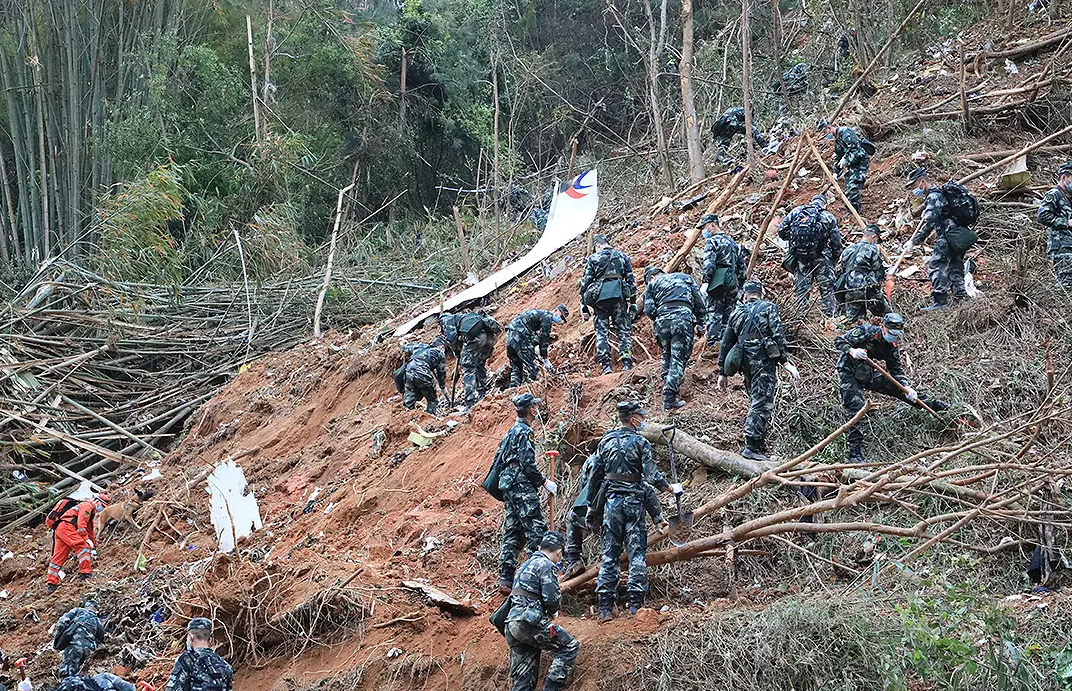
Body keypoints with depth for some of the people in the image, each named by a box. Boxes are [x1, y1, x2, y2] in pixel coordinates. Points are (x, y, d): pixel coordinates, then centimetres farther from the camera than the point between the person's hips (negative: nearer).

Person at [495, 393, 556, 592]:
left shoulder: (512, 431, 18)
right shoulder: (525, 432, -11)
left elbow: (498, 458, 21)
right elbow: (528, 464, -18)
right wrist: (544, 482, -10)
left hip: (508, 486, 10)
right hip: (523, 486, -10)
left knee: (512, 532, 9)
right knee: (536, 530, -10)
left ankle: (506, 577, 8)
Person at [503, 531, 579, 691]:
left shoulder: (526, 565, 24)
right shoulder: (546, 565, -6)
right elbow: (552, 597, -14)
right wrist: (553, 613, 6)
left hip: (512, 625, 9)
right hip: (529, 622, -9)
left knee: (523, 678, 9)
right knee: (569, 647, -2)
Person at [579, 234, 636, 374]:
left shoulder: (592, 259, 7)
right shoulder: (622, 256, 13)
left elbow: (585, 283, 4)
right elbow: (631, 280, 10)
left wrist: (584, 305, 8)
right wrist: (633, 302, 13)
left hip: (600, 298, -1)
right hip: (619, 297, 1)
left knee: (602, 332, 4)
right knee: (624, 330, 5)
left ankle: (606, 364, -6)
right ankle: (627, 362, -8)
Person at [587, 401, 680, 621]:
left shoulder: (606, 440, 6)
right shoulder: (640, 443, -7)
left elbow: (595, 475, 9)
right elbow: (652, 476, -13)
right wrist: (670, 487, 4)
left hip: (612, 501, 4)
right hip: (634, 501, -4)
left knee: (609, 554, 6)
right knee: (637, 553, 3)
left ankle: (605, 607, 3)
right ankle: (635, 603, 0)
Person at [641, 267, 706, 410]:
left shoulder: (652, 285, 21)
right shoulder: (685, 277, 27)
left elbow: (649, 310, 7)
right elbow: (698, 301, 16)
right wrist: (700, 323, 18)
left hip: (662, 319, 1)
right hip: (684, 318, -1)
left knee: (667, 354, 28)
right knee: (678, 359, -1)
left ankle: (667, 382, 28)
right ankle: (669, 399, -7)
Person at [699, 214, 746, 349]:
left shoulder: (712, 241, -1)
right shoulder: (731, 241, 23)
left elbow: (709, 263, -14)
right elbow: (742, 265, 24)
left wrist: (705, 282, -16)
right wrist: (740, 285, 25)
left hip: (718, 281, -7)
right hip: (733, 282, 7)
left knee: (714, 314, -9)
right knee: (729, 314, 9)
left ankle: (713, 344, -18)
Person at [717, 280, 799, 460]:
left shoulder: (737, 313, 17)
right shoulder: (769, 308, 3)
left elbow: (726, 343, 18)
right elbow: (778, 335, -10)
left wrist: (722, 372, 24)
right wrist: (785, 361, -8)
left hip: (746, 364, 6)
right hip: (764, 362, -6)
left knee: (757, 403, 15)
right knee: (762, 404, -9)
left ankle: (761, 447, 16)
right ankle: (752, 446, -17)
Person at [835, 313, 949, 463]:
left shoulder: (892, 346, -3)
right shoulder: (865, 332, -22)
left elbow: (896, 370, 2)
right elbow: (838, 341, -20)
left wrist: (906, 387, -16)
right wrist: (852, 351, -39)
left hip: (869, 375, 6)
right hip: (849, 373, -6)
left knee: (898, 388, 8)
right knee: (855, 408, -18)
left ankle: (932, 404, 25)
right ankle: (855, 452, -17)